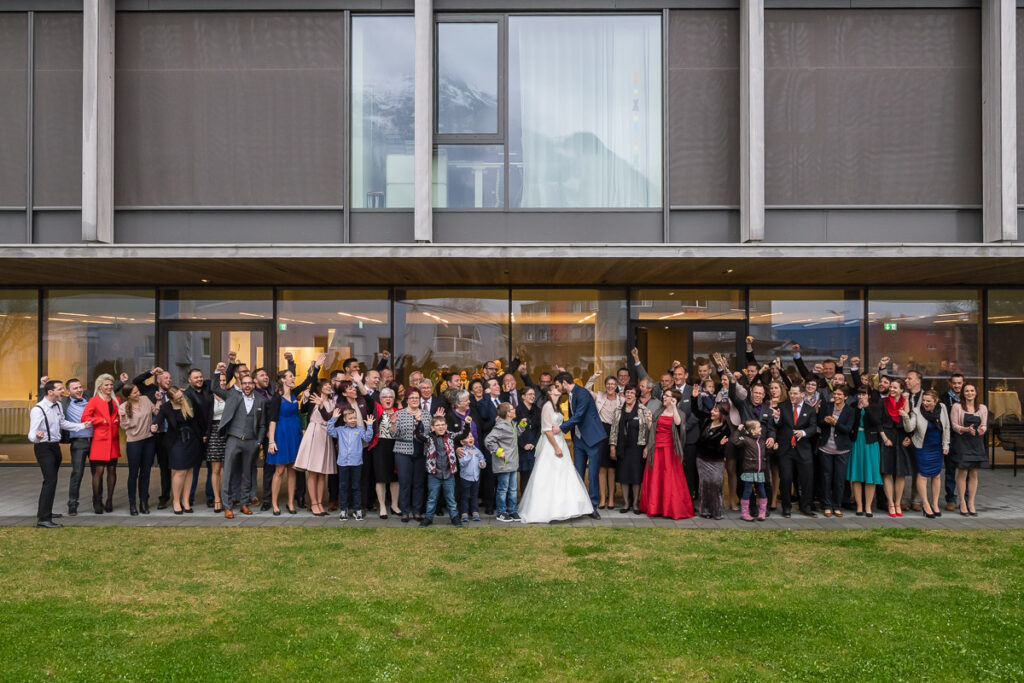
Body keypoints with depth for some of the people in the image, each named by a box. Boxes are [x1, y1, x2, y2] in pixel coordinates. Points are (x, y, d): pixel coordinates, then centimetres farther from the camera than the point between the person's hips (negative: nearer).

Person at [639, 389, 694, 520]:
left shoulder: (678, 413, 2)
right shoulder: (659, 412, 13)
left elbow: (678, 422, -23)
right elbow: (652, 430, 14)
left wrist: (673, 406, -20)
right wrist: (647, 447, 7)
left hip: (669, 450, -4)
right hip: (656, 449, 4)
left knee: (670, 479, -4)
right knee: (655, 479, 5)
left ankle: (673, 509, 3)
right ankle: (654, 507, 13)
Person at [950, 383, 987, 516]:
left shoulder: (983, 408, 10)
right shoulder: (957, 406, 0)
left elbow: (984, 425, 8)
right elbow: (954, 425, -3)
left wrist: (982, 429, -15)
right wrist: (966, 429, -21)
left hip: (976, 443, 3)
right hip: (962, 442, -3)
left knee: (974, 474, 4)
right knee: (963, 472, -5)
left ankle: (971, 503, 11)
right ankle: (962, 503, 3)